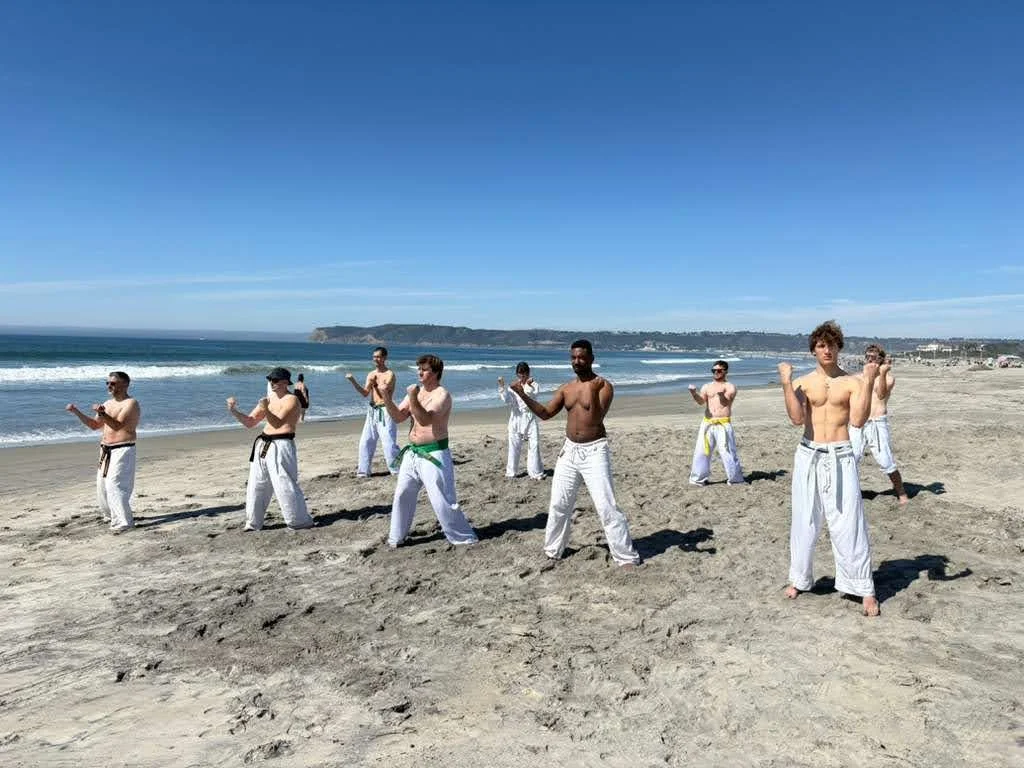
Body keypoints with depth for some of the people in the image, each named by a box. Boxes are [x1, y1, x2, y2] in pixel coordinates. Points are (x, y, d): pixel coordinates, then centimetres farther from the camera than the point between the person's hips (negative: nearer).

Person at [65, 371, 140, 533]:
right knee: (102, 484, 13)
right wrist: (76, 412, 12)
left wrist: (102, 414, -38)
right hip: (106, 451, 9)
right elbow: (94, 425, 22)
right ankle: (110, 515, 31)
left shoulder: (131, 404, -11)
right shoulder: (107, 404, 16)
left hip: (122, 450, -9)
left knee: (114, 484, -16)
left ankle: (123, 521, -12)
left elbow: (118, 425, -23)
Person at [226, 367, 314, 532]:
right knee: (256, 485, 12)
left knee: (285, 486, -8)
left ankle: (301, 522, 4)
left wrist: (265, 410, -36)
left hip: (281, 447, -8)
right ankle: (253, 523, 23)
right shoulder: (268, 399, 15)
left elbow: (278, 423, -20)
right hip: (263, 446, 8)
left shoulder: (291, 400, -9)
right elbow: (249, 422, 15)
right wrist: (234, 411, 0)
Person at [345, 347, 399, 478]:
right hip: (372, 411, 7)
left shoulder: (390, 374, -7)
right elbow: (365, 393, 1)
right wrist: (353, 381, -10)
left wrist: (375, 383, -8)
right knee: (365, 442, 8)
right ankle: (363, 471, 18)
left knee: (389, 443, -7)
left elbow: (384, 390, -22)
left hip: (385, 411, -7)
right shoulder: (371, 375, 11)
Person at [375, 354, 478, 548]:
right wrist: (386, 397, -8)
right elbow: (398, 417, 5)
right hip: (412, 453, 8)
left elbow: (425, 419, -27)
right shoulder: (415, 392, 10)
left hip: (434, 454, -8)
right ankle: (396, 536, 29)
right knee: (402, 494, 14)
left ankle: (463, 537, 9)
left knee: (442, 499, -5)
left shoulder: (442, 395, -13)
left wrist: (413, 399, -40)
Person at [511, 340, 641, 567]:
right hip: (570, 450, 6)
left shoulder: (604, 386, -9)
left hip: (594, 451, -6)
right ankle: (552, 551, 30)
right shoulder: (566, 388, 8)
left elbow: (596, 420, -21)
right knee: (558, 504, 13)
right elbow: (545, 413, 7)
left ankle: (627, 557, 3)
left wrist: (593, 392, -34)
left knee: (607, 506, -8)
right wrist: (523, 395, -3)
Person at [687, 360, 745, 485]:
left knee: (728, 452, -3)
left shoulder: (730, 387, 3)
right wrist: (694, 393, -24)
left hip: (724, 424, -3)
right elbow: (701, 401, -3)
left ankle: (736, 479, 9)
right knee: (701, 451, 3)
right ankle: (698, 479, 11)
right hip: (707, 423, 3)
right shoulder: (707, 386, 11)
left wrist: (721, 395, -35)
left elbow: (726, 402, -13)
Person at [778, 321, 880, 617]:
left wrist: (868, 382, -18)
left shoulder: (853, 382, 0)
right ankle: (799, 579, 26)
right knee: (804, 522, 10)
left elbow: (858, 420, -14)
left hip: (841, 457, -1)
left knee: (848, 524, 0)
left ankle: (865, 590, 12)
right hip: (808, 456, 1)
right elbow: (797, 418, -13)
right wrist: (786, 382, -17)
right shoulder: (803, 383, 3)